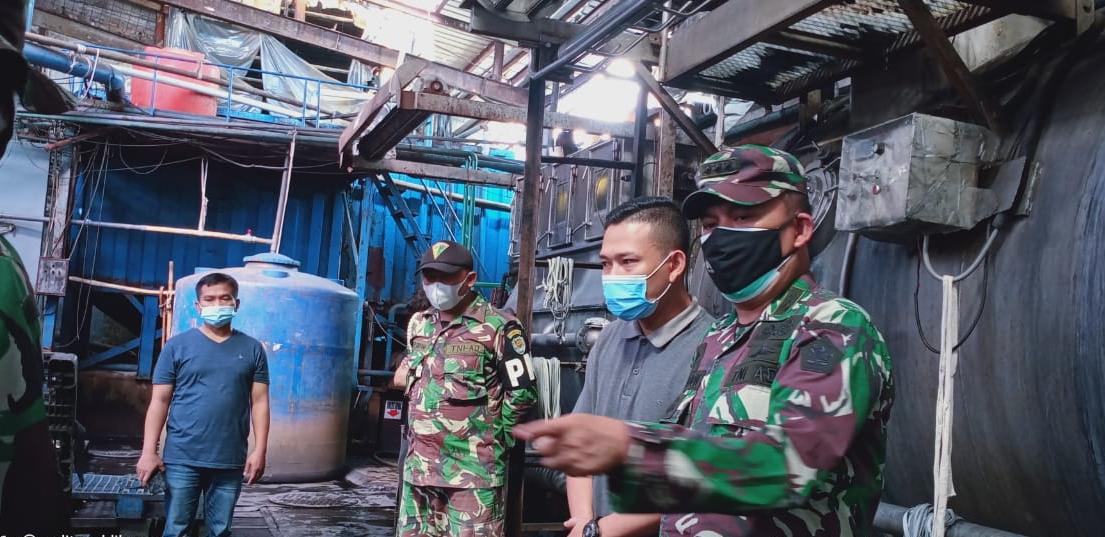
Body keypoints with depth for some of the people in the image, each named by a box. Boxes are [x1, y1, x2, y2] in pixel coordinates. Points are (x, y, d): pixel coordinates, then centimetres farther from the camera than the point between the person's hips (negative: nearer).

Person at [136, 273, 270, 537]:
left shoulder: (252, 349, 5)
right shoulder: (177, 345, 1)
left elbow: (259, 402, 4)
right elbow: (159, 401, 1)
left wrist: (259, 450, -3)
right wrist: (149, 451, -5)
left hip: (231, 461, 1)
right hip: (182, 458, -1)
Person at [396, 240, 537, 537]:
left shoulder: (497, 327, -8)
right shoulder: (418, 324, 12)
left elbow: (521, 392, -7)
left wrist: (490, 435, -1)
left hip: (474, 470, -6)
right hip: (418, 467, 7)